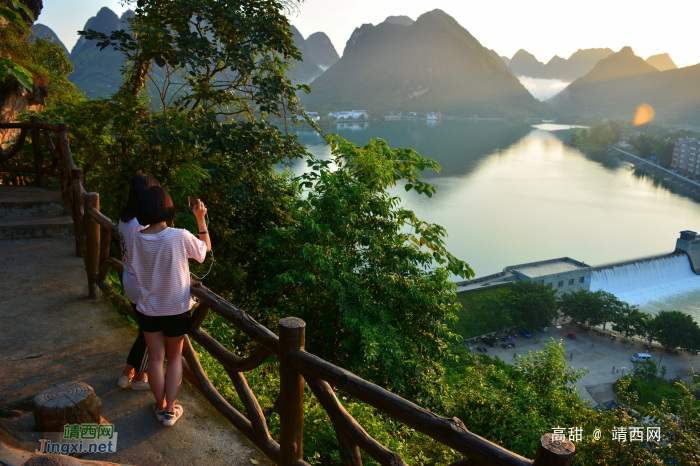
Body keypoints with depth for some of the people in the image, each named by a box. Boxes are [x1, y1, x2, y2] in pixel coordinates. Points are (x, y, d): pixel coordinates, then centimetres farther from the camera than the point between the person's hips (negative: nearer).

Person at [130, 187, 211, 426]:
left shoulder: (136, 239, -11)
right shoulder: (180, 237, -23)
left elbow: (135, 268, 5)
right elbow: (205, 248, -3)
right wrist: (200, 218, 1)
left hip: (148, 307, 3)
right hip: (176, 308, -2)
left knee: (155, 358, 15)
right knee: (175, 357, 16)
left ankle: (160, 406, 29)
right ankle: (171, 410, 18)